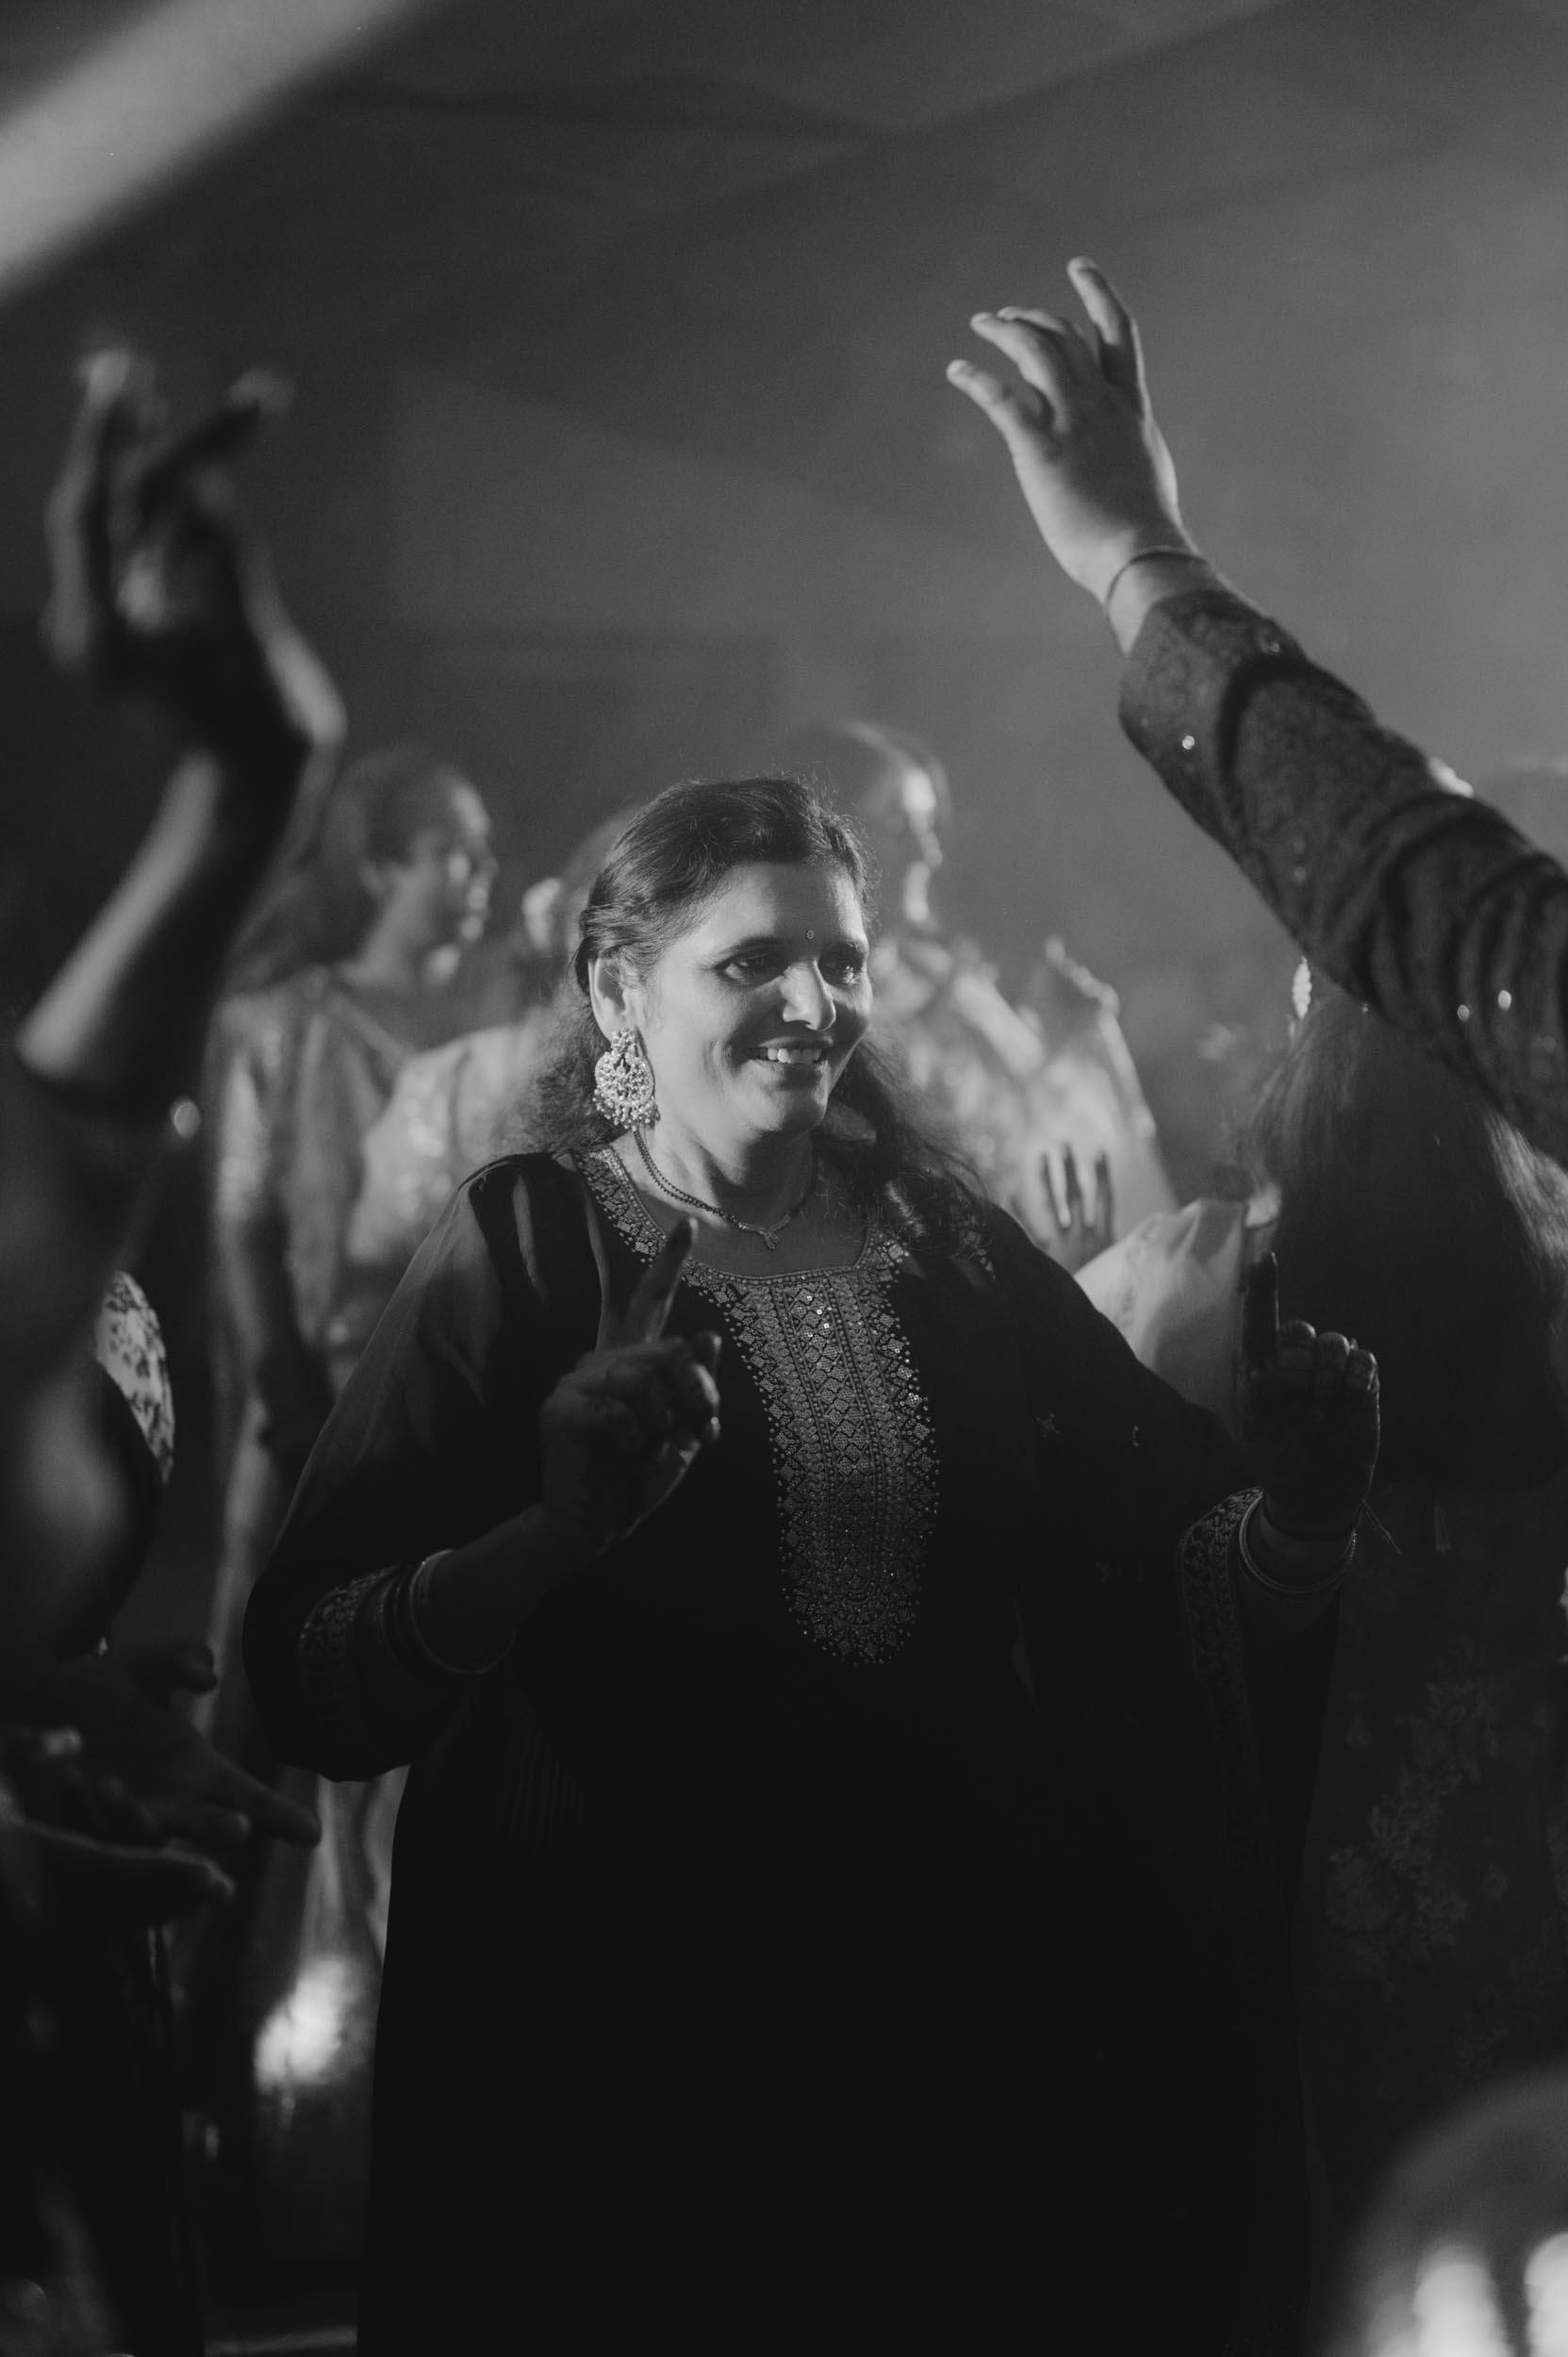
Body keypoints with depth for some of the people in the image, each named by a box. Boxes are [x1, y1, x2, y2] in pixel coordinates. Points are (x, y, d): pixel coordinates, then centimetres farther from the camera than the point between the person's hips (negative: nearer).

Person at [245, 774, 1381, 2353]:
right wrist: (554, 1530, -31)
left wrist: (1296, 1515, -15)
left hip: (962, 1974, 4)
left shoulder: (939, 1233, 5)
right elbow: (305, 1682, -15)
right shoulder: (528, 1248, -7)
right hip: (616, 2026, -3)